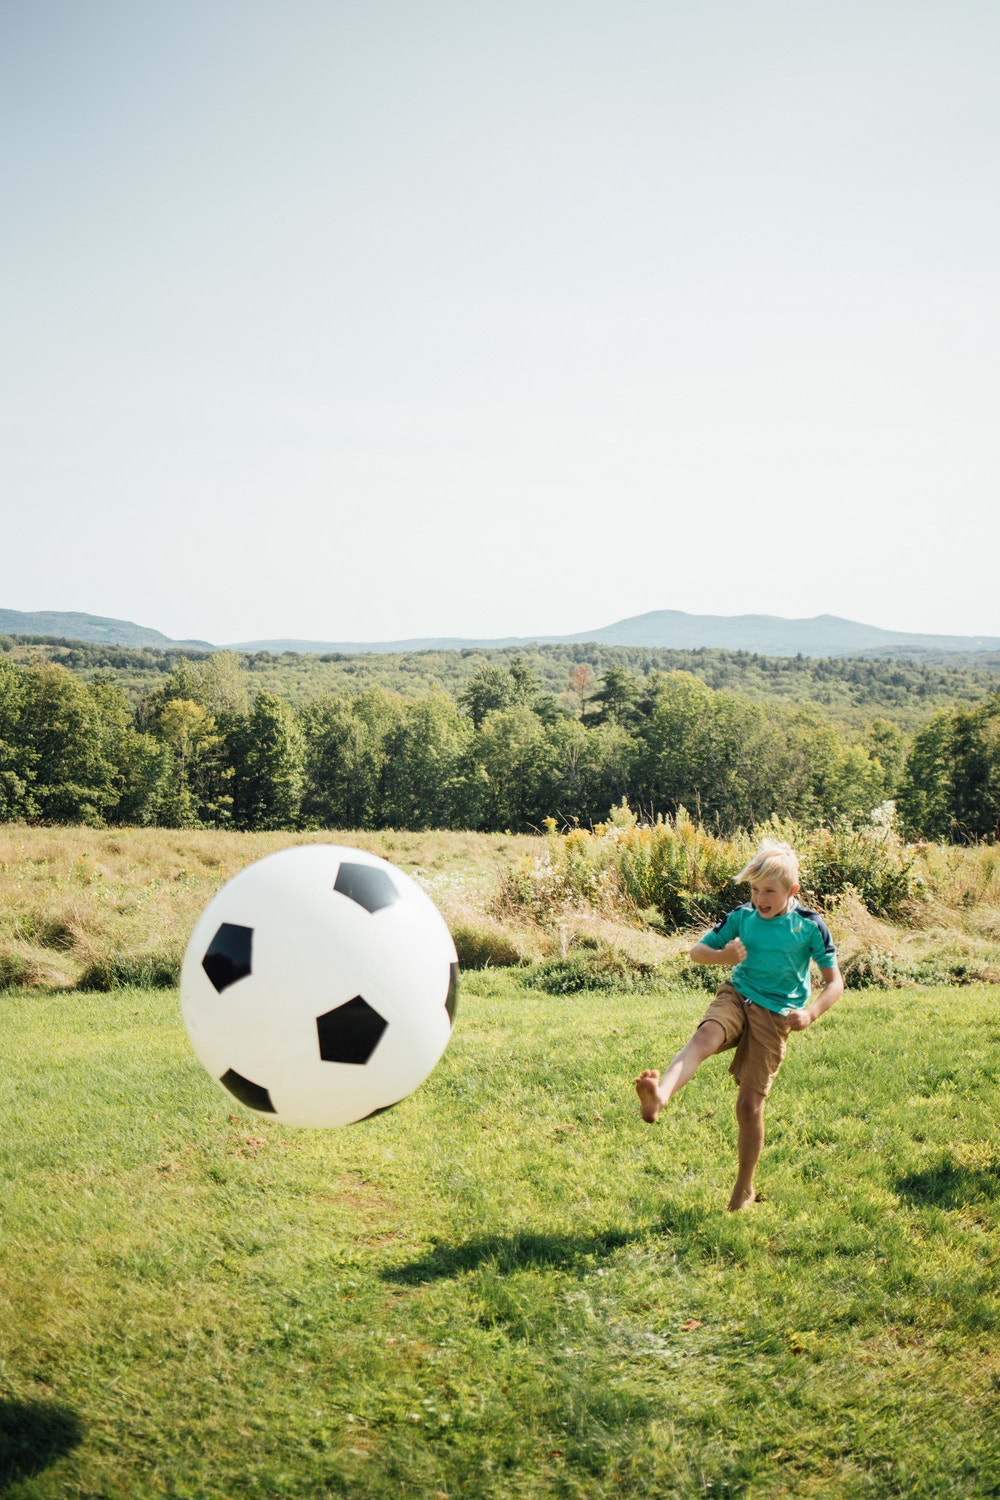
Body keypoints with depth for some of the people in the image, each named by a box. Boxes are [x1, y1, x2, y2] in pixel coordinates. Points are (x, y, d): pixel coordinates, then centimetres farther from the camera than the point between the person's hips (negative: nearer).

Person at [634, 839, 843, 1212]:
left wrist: (811, 1012, -19)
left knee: (750, 1103, -4)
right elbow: (696, 951, 8)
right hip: (736, 997, 2)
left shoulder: (810, 927, -6)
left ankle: (744, 1189, 19)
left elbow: (834, 982, -1)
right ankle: (657, 1098, -62)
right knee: (705, 1036, -34)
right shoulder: (742, 917, 1)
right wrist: (722, 956, -15)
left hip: (775, 1015, -2)